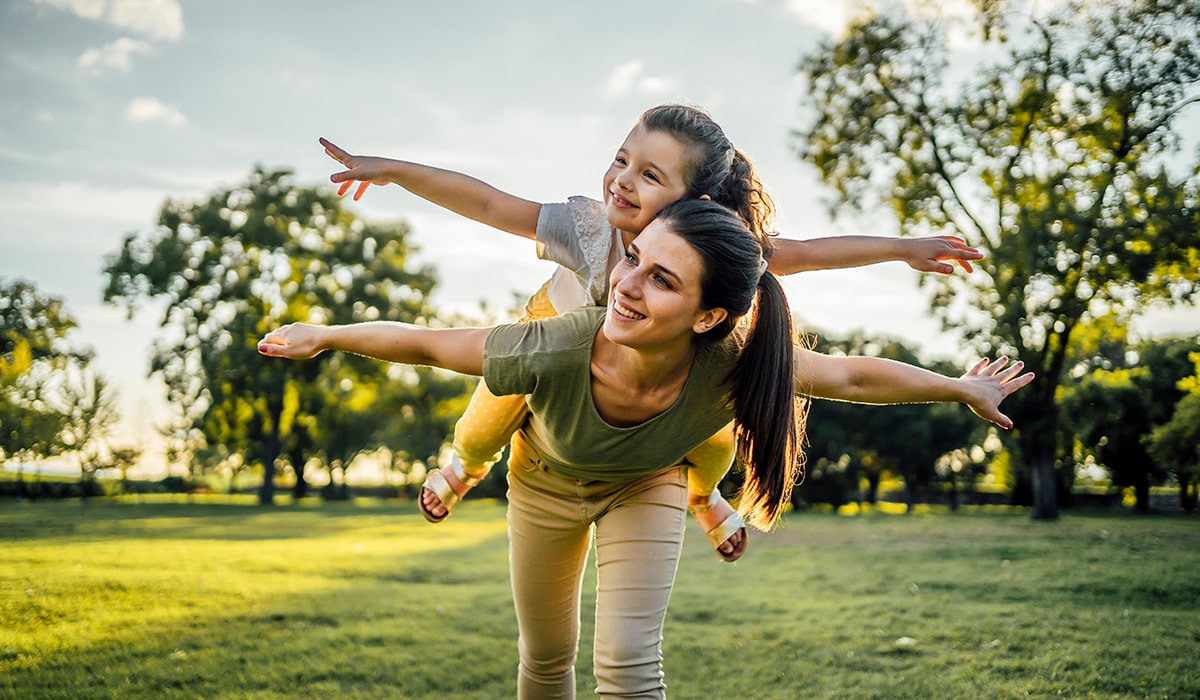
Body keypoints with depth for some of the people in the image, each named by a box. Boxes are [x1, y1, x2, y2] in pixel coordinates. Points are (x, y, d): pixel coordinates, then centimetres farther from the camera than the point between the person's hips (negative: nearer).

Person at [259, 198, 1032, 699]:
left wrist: (967, 389, -11)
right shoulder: (553, 354, -45)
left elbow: (857, 376, -24)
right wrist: (324, 335, -15)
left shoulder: (731, 372, -41)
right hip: (546, 483, 1)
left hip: (645, 491, 0)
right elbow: (425, 342, -29)